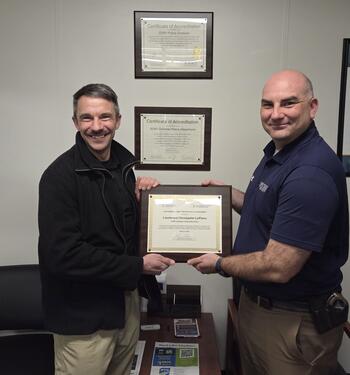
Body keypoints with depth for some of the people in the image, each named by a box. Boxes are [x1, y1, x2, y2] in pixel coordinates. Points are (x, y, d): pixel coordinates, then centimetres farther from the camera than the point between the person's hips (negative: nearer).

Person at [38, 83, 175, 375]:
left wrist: (140, 197, -4)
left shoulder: (122, 165, 4)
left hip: (126, 299, 7)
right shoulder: (60, 176, -19)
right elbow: (62, 254, -25)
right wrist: (138, 266, -21)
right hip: (83, 316, -7)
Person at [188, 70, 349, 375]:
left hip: (294, 323, -9)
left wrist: (219, 264, -13)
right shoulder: (277, 152, 3)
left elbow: (278, 268, -29)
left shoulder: (311, 173, -29)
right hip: (255, 303, 9)